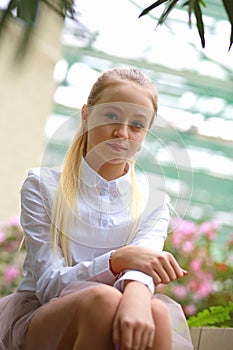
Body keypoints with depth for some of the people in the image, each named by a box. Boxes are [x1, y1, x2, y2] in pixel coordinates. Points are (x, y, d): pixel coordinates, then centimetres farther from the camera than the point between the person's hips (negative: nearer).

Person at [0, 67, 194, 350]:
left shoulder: (154, 202, 8)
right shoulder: (42, 185, 1)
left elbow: (142, 264, -13)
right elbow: (47, 284, -7)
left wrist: (136, 293, -39)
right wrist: (118, 258, -24)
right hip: (36, 317, -1)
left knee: (156, 313, -32)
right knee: (103, 298, -33)